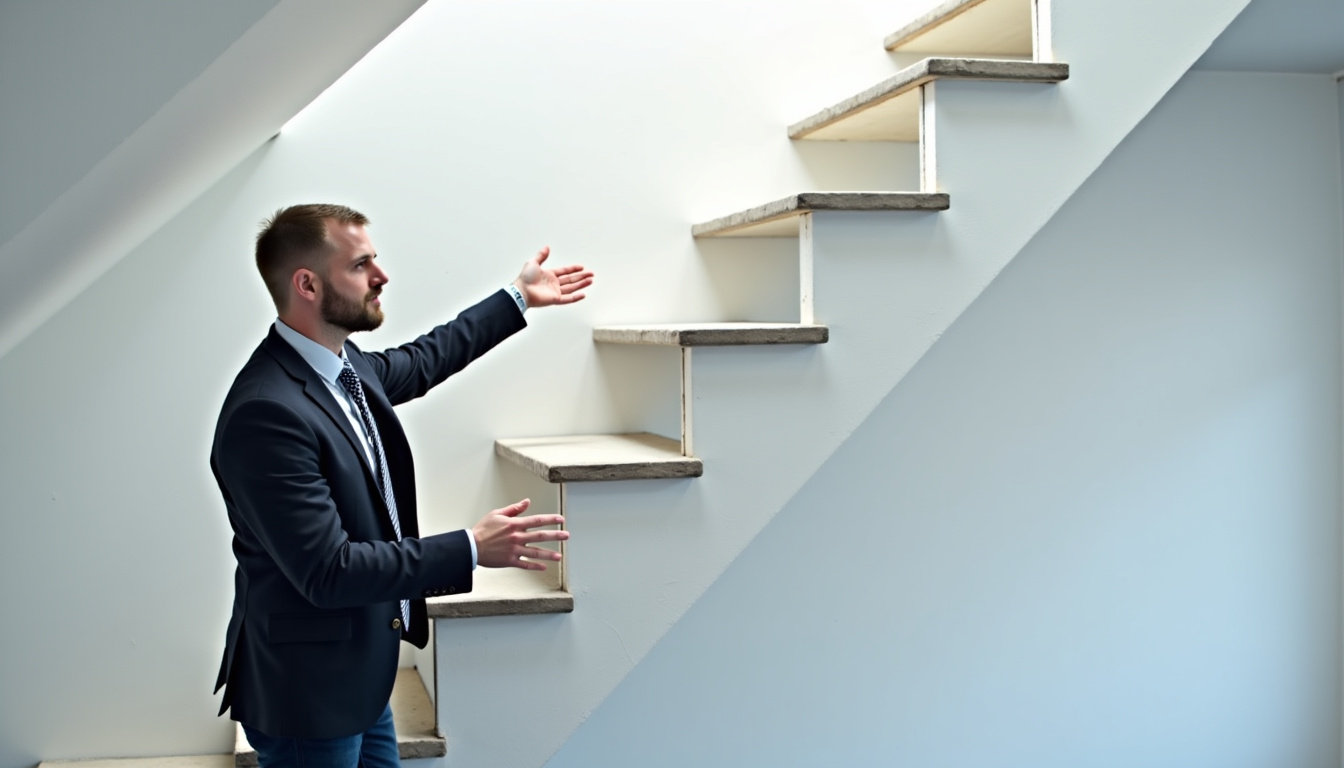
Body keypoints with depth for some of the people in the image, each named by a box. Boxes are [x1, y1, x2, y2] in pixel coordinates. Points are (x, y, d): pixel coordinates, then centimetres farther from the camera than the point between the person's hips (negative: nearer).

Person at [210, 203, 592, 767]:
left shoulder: (345, 364, 1)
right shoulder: (266, 412, -27)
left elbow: (419, 362, 24)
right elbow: (327, 571, -27)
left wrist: (518, 298, 28)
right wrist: (471, 550, -24)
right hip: (308, 695, -9)